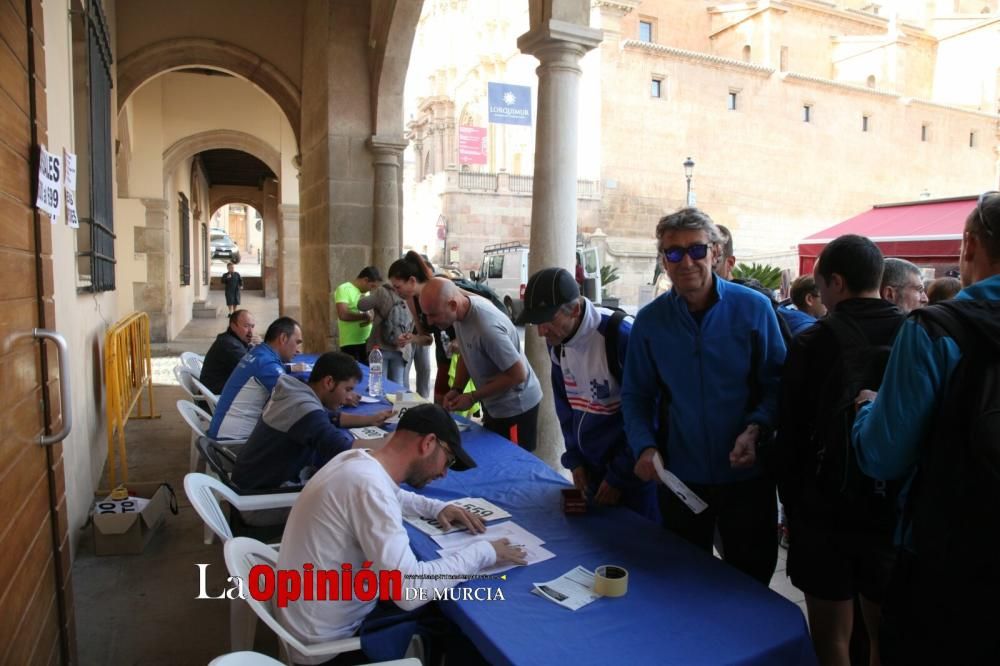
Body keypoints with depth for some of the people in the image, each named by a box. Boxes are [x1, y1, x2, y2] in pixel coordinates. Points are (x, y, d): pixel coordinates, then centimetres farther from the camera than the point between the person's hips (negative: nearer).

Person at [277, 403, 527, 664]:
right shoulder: (369, 485, -29)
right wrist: (482, 552, -20)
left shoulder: (358, 460, -2)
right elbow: (410, 591, -33)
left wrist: (438, 507, 5)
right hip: (327, 640, -8)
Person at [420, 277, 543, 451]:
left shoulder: (487, 327, -35)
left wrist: (473, 397, -21)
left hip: (515, 406, -8)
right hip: (494, 403, 9)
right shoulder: (462, 312, -8)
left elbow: (518, 374, -29)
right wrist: (456, 389, -6)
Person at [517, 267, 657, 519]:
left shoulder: (621, 336, -24)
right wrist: (574, 459, 8)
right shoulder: (557, 342, -2)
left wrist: (619, 476, -13)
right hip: (591, 468, 7)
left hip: (632, 473, -6)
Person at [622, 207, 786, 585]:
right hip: (679, 477, 1)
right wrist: (644, 446, -11)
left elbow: (778, 383, -3)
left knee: (751, 579, 16)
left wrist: (756, 429, -19)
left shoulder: (753, 308, -6)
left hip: (745, 474, -1)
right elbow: (636, 395, 4)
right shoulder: (649, 321, -2)